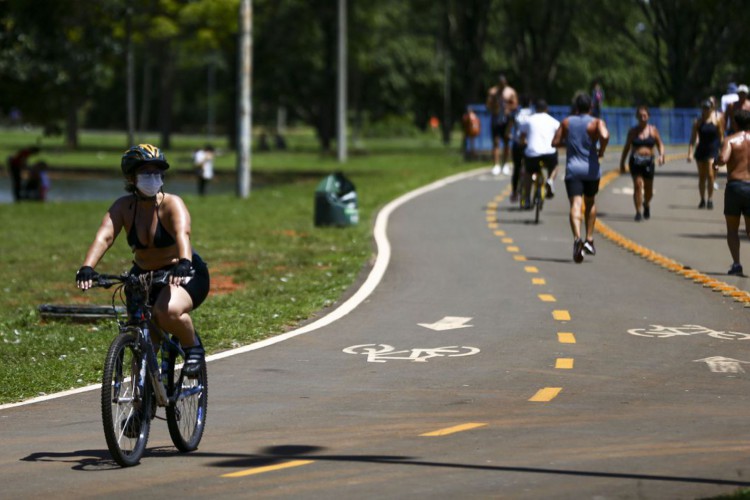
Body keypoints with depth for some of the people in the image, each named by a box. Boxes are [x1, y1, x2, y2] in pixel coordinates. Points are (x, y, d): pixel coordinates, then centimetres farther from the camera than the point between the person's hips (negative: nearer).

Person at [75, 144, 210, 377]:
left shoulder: (172, 204, -18)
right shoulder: (123, 207, -11)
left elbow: (182, 234, -38)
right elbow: (104, 237, -26)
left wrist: (184, 262, -59)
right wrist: (87, 268, -45)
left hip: (184, 276, -4)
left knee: (168, 311, -33)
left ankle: (193, 347, -4)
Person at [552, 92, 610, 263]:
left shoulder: (567, 123, 6)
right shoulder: (596, 122, -2)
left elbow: (555, 142, 8)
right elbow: (605, 136, -22)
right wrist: (601, 151, -4)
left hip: (572, 170, 0)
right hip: (591, 170, 0)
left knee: (575, 204, -13)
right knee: (590, 203, 23)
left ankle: (577, 238, -36)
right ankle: (589, 240, 21)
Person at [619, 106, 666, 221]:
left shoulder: (653, 130, 6)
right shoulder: (633, 131, 5)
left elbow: (660, 144, 9)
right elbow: (626, 148, 12)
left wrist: (661, 155, -10)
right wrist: (622, 163, 12)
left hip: (648, 162, 1)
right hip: (635, 161, -1)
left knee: (648, 188, 9)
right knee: (637, 184, -16)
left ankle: (646, 205, 41)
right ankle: (638, 212, -12)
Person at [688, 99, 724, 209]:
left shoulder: (717, 119, -2)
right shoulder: (698, 122, 1)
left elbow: (721, 136, 3)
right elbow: (693, 138, 1)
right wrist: (690, 152, -7)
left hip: (713, 150, -2)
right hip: (701, 150, 2)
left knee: (710, 175, -13)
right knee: (702, 176, 8)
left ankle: (710, 200, -7)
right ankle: (702, 200, 18)